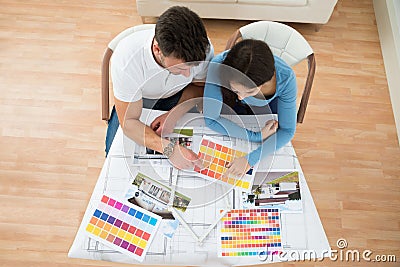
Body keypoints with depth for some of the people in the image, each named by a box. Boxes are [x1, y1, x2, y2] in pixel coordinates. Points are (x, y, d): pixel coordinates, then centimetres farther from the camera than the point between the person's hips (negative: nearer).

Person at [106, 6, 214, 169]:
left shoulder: (202, 49, -31)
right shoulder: (126, 61, -39)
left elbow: (199, 86, -8)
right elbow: (129, 122, -30)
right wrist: (170, 149, -43)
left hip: (177, 97, 2)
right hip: (137, 100, -1)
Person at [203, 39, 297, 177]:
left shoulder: (285, 78, -40)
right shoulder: (218, 66, -43)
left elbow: (287, 130, -29)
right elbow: (210, 118, -34)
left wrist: (250, 160, -41)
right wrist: (257, 136, -36)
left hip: (269, 104, 0)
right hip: (232, 104, 1)